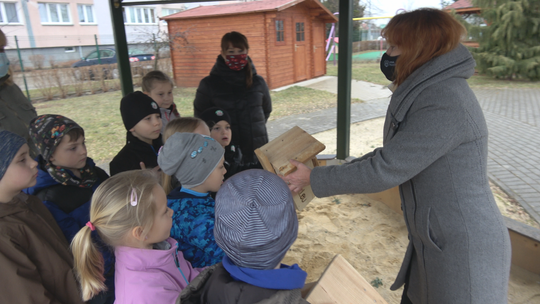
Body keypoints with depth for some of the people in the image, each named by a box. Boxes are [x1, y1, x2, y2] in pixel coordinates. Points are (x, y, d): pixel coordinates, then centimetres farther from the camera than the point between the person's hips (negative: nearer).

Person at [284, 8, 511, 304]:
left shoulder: (446, 104, -25)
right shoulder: (430, 91, 7)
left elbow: (385, 170, -25)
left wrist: (314, 178, -15)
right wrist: (337, 172, 8)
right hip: (437, 242, 9)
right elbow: (393, 153, 11)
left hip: (463, 251, -9)